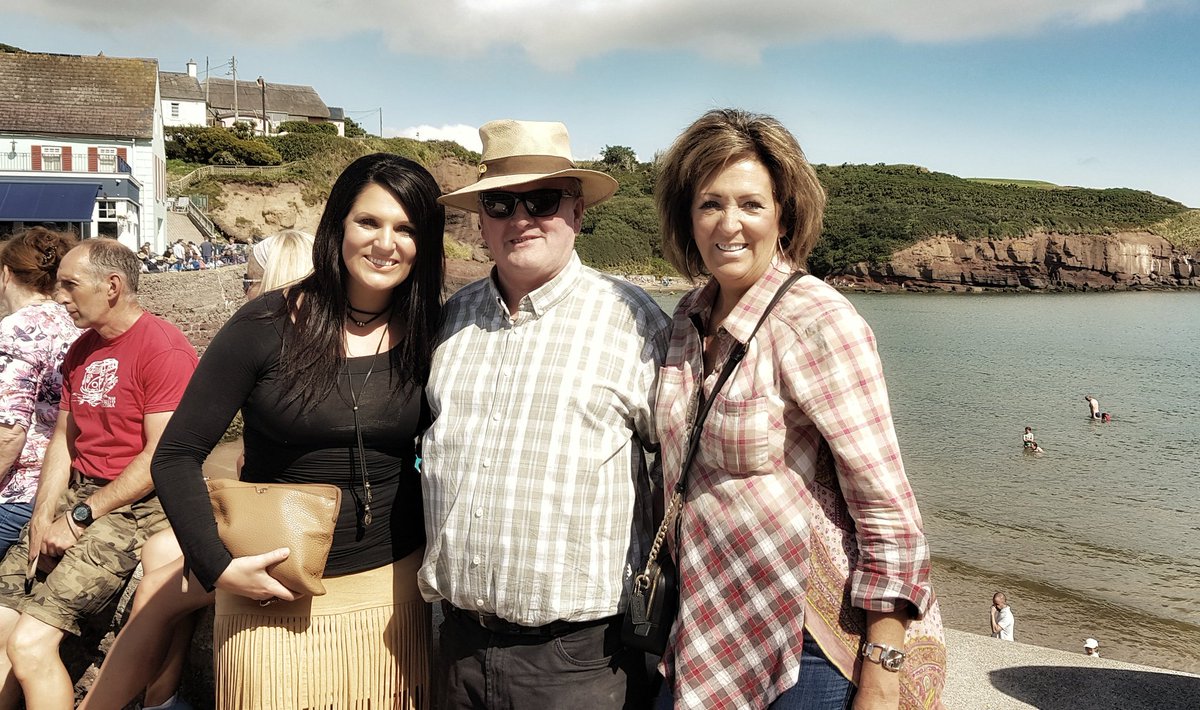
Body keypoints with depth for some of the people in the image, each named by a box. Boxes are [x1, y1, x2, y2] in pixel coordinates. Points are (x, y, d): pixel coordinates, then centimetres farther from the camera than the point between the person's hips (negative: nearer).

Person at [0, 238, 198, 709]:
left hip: (135, 506, -8)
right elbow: (64, 437, 15)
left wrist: (79, 518, -13)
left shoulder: (162, 349, -13)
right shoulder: (81, 350, 15)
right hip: (76, 493, 8)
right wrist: (44, 515, 0)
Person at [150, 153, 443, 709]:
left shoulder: (427, 336, -2)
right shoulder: (267, 325, -11)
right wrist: (217, 568, -16)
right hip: (275, 598, -2)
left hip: (393, 591, 3)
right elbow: (175, 456, -8)